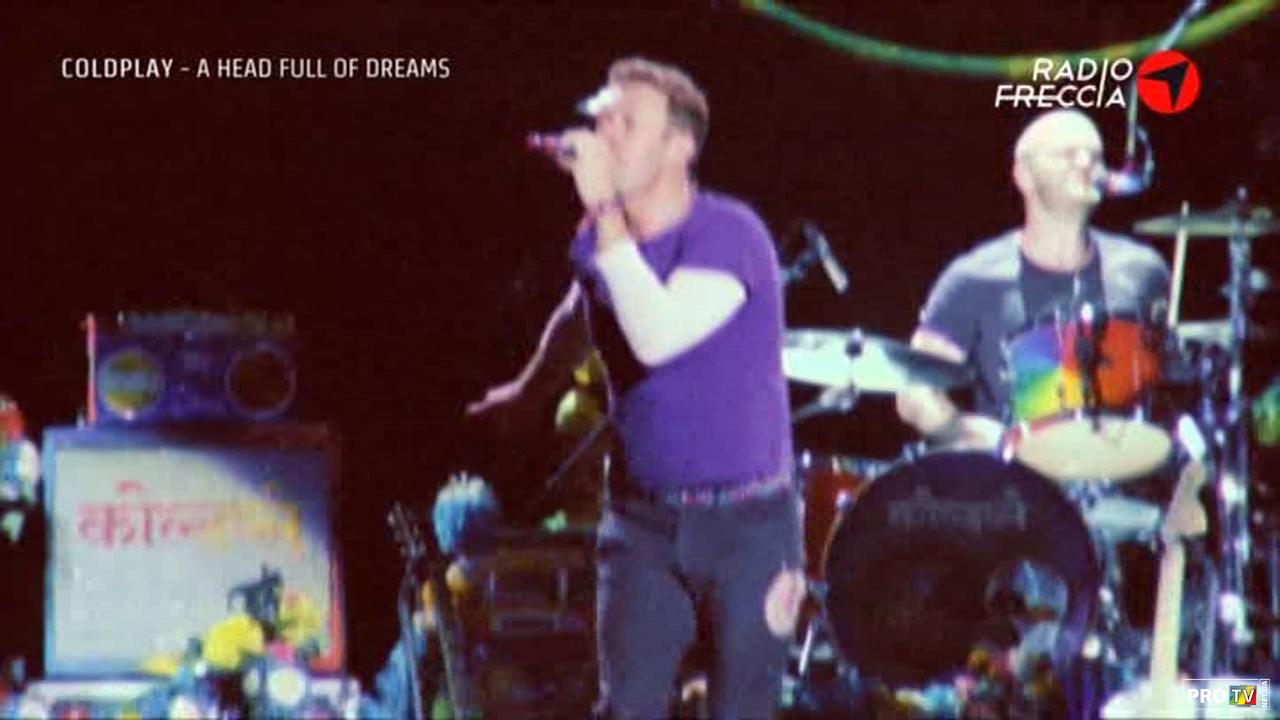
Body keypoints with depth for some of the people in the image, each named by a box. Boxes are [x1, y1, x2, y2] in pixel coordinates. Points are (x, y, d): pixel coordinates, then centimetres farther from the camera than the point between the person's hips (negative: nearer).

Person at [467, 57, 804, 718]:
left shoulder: (728, 234, -17)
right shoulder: (599, 241, 2)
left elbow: (658, 336, -34)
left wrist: (607, 215, -31)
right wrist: (526, 389, 40)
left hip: (746, 522, -4)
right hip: (641, 520, 4)